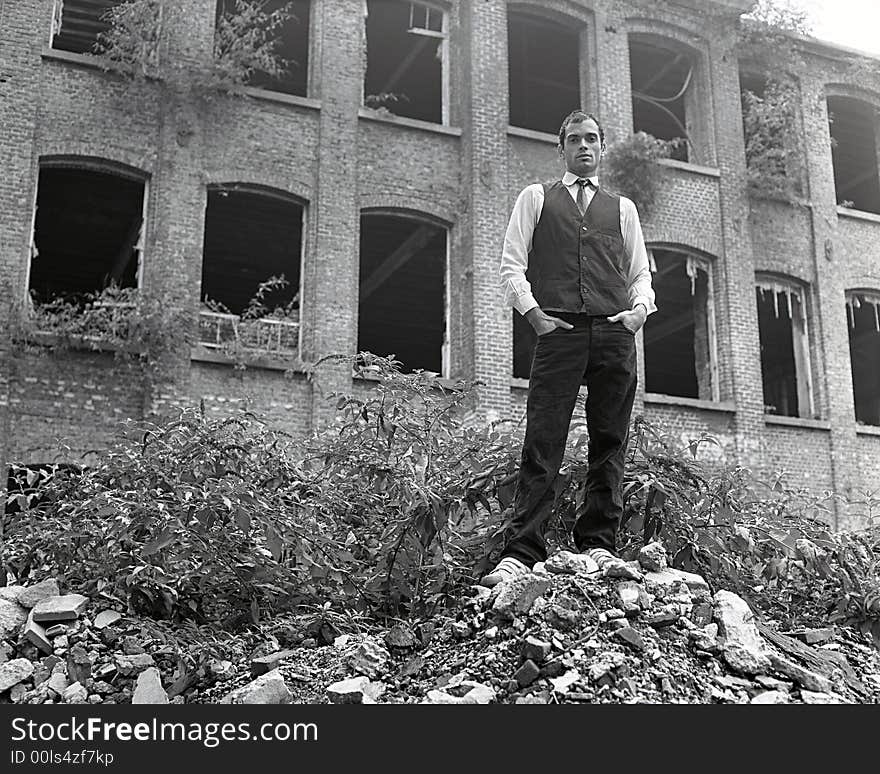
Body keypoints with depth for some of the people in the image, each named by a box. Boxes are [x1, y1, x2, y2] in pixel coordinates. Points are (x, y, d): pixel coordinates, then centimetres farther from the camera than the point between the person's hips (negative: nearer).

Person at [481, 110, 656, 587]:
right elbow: (512, 265, 8)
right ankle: (520, 555, -12)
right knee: (542, 444, -10)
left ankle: (599, 546, 2)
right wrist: (533, 312, -6)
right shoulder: (536, 198, 17)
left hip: (615, 334, 3)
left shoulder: (622, 208, 24)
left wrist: (640, 309, 0)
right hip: (558, 331, -3)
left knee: (610, 445, -2)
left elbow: (640, 273, 20)